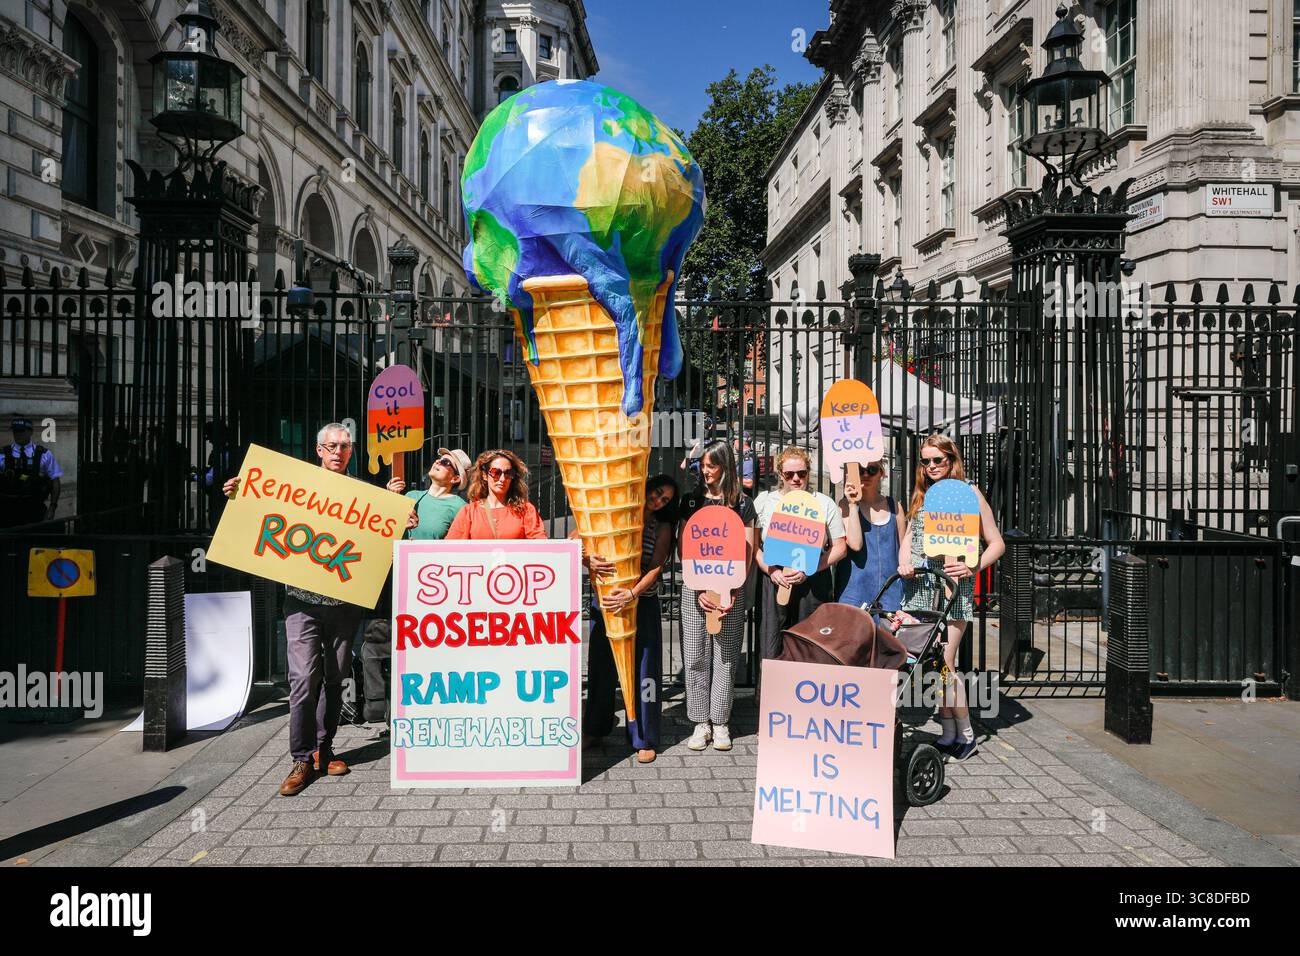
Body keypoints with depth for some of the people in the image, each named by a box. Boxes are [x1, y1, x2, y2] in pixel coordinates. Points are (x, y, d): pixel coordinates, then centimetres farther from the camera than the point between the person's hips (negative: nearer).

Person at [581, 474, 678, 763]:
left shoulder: (662, 528, 1)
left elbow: (656, 568, -13)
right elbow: (573, 540, -8)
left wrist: (631, 594, -29)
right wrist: (587, 559, -29)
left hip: (642, 603, 0)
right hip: (605, 601, 1)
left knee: (642, 669, 2)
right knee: (601, 665, 12)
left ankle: (644, 739, 16)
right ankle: (596, 726, 33)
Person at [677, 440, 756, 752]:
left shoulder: (742, 503, 5)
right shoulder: (691, 500, 9)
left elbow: (747, 551, 3)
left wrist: (732, 591, -7)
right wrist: (699, 590, -5)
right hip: (695, 588, 1)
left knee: (725, 656, 2)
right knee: (696, 655, 1)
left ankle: (720, 722, 12)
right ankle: (701, 722, 10)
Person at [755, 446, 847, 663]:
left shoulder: (824, 504, 8)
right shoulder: (766, 503, 11)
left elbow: (839, 547, 4)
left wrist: (809, 570, -9)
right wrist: (771, 570, -10)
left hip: (813, 585, 0)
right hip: (774, 583, 1)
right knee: (772, 653, -3)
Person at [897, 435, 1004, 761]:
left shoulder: (968, 492, 2)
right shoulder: (921, 495, 17)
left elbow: (996, 543, 2)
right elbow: (909, 536, 22)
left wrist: (973, 567, -15)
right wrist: (904, 563, 2)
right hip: (920, 586, 5)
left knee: (944, 663, -9)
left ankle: (965, 734, 5)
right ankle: (948, 733, 13)